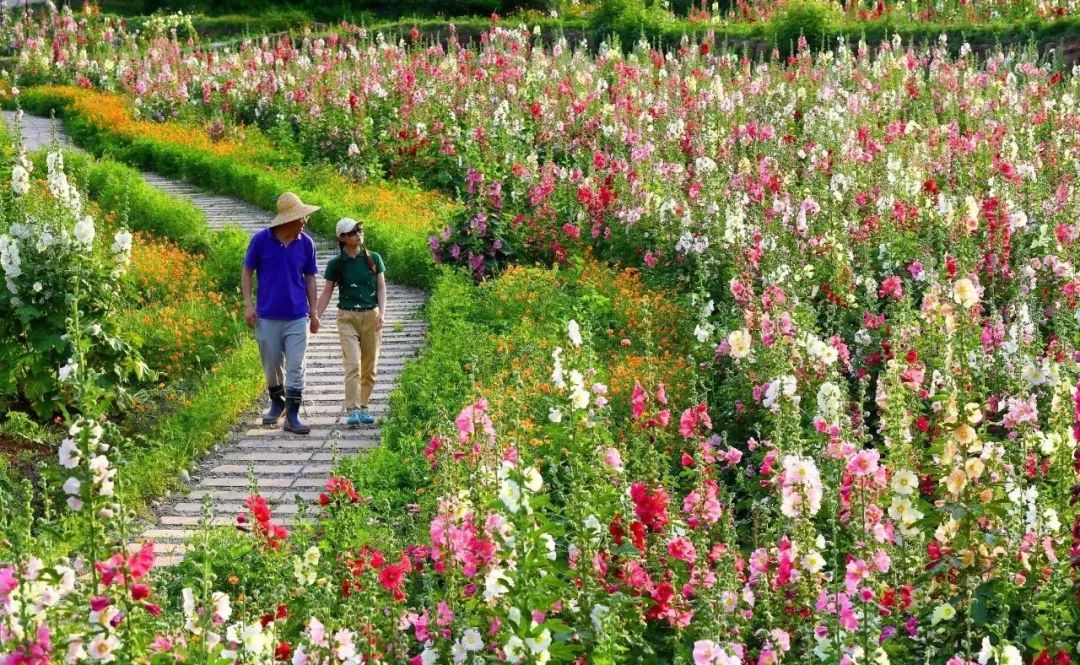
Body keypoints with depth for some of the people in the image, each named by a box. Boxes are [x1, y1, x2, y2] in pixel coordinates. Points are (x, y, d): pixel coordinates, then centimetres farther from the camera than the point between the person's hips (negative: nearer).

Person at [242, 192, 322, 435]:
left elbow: (310, 278, 8)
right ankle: (277, 403, 35)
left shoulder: (305, 243, 0)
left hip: (298, 317, 1)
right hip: (267, 316, -1)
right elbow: (247, 271, 2)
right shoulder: (261, 240, -7)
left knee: (296, 367, -3)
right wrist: (248, 304, -6)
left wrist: (313, 312, 7)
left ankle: (292, 416, 2)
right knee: (272, 365, 11)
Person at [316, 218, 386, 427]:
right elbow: (326, 293, 6)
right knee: (353, 365, -13)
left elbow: (381, 287, 5)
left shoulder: (374, 259, 4)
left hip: (371, 316, 2)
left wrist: (382, 313, -8)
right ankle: (352, 411, -16)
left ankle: (363, 407, 18)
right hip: (347, 317, -2)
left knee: (369, 367, 6)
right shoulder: (336, 264, 1)